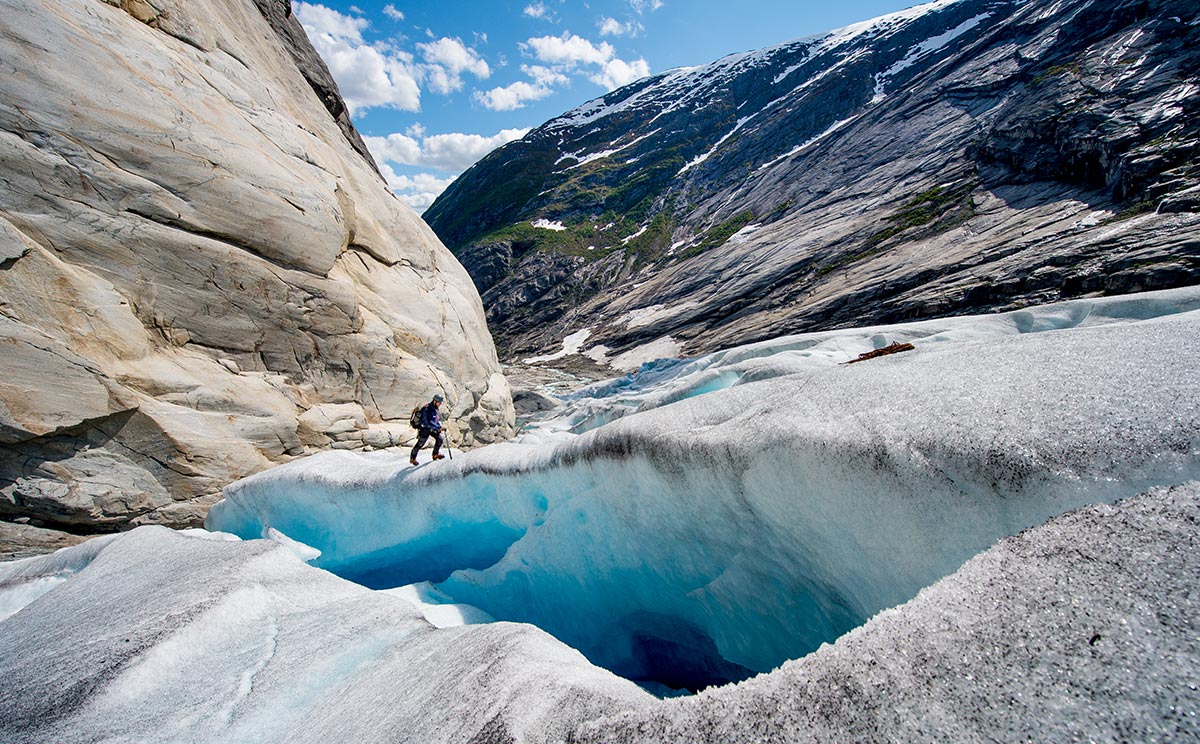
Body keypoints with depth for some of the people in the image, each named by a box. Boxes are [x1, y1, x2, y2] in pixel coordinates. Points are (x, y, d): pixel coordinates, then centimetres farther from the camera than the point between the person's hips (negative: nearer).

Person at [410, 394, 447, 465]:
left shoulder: (434, 408, 0)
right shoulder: (427, 409, -28)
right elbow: (429, 423, -34)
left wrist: (439, 425, 3)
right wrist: (438, 428, -34)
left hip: (432, 428, 8)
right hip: (425, 429, -8)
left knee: (440, 439, 2)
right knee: (420, 444, 2)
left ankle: (435, 454, 20)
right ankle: (412, 458, 21)